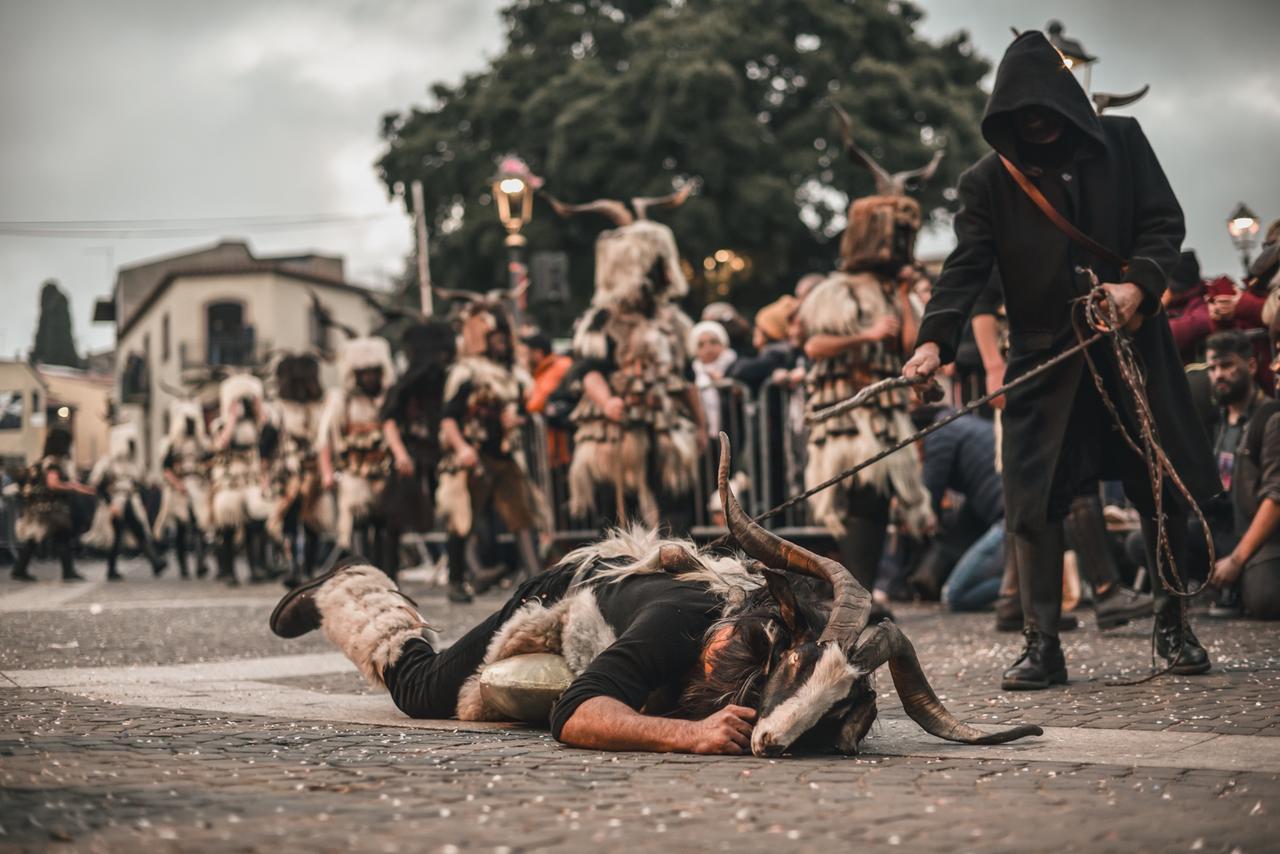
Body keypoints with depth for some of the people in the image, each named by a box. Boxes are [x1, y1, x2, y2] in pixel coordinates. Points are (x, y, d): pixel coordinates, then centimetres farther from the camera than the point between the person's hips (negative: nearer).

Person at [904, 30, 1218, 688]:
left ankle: (1173, 627, 24)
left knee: (1166, 486, 7)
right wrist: (934, 338, -23)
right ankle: (1042, 645, 2)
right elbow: (966, 266, -7)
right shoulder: (988, 182, 2)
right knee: (1033, 499, -7)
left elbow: (1164, 222, 4)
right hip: (1044, 359, -1)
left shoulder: (1122, 143, 6)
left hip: (1132, 343, 1)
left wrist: (1139, 281, -15)